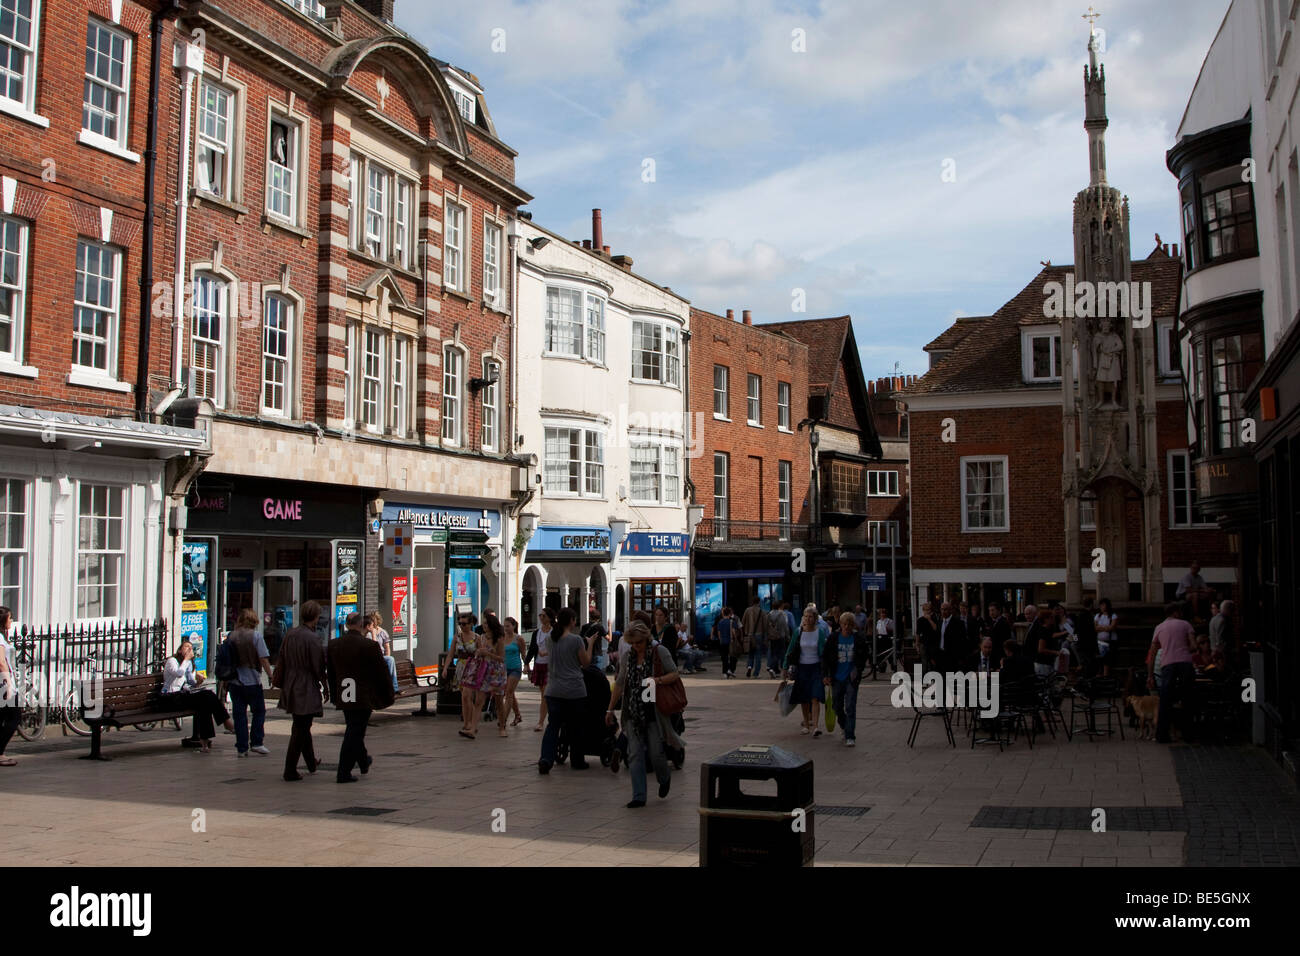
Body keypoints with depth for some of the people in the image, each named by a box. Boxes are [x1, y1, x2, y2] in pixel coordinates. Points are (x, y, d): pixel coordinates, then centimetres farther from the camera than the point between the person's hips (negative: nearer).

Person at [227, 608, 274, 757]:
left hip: (235, 682, 4)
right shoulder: (255, 635, -9)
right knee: (259, 711, 11)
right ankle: (256, 743, 5)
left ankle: (241, 747, 7)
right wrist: (270, 675, -5)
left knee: (239, 714, 7)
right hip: (252, 680, -4)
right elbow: (263, 658, -13)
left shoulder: (231, 636, 3)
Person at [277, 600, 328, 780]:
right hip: (307, 690, -8)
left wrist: (281, 683, 19)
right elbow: (318, 667, -15)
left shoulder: (289, 635, 3)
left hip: (291, 689, 8)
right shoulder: (312, 639, -19)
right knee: (300, 729, 0)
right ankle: (290, 770, 1)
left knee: (302, 726, 20)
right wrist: (326, 685, -1)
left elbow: (281, 661, 10)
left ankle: (312, 763, 35)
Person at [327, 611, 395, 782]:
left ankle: (363, 762, 41)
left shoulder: (333, 645, 1)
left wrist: (334, 696, 21)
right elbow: (381, 672, -10)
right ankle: (344, 773, -1)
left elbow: (330, 673, 11)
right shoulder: (369, 646, -16)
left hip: (343, 697, 6)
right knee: (355, 732, 0)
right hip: (363, 697, -6)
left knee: (353, 731, 23)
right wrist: (388, 696, 2)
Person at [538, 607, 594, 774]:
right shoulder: (576, 640, -12)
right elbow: (586, 662, -2)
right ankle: (577, 761, 22)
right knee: (575, 727, 10)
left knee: (553, 725, 3)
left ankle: (546, 759, -14)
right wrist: (590, 643, 8)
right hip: (575, 691, -3)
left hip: (554, 690, 3)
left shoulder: (550, 639, 2)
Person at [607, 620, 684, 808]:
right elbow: (619, 683, 14)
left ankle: (665, 778, 33)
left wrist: (659, 680, -22)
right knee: (635, 754, -1)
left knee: (656, 753, 1)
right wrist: (610, 709, 14)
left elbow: (675, 674, -3)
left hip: (654, 710, -4)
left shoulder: (659, 652, -5)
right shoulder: (626, 656, 7)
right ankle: (639, 797, 2)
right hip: (633, 712, 4)